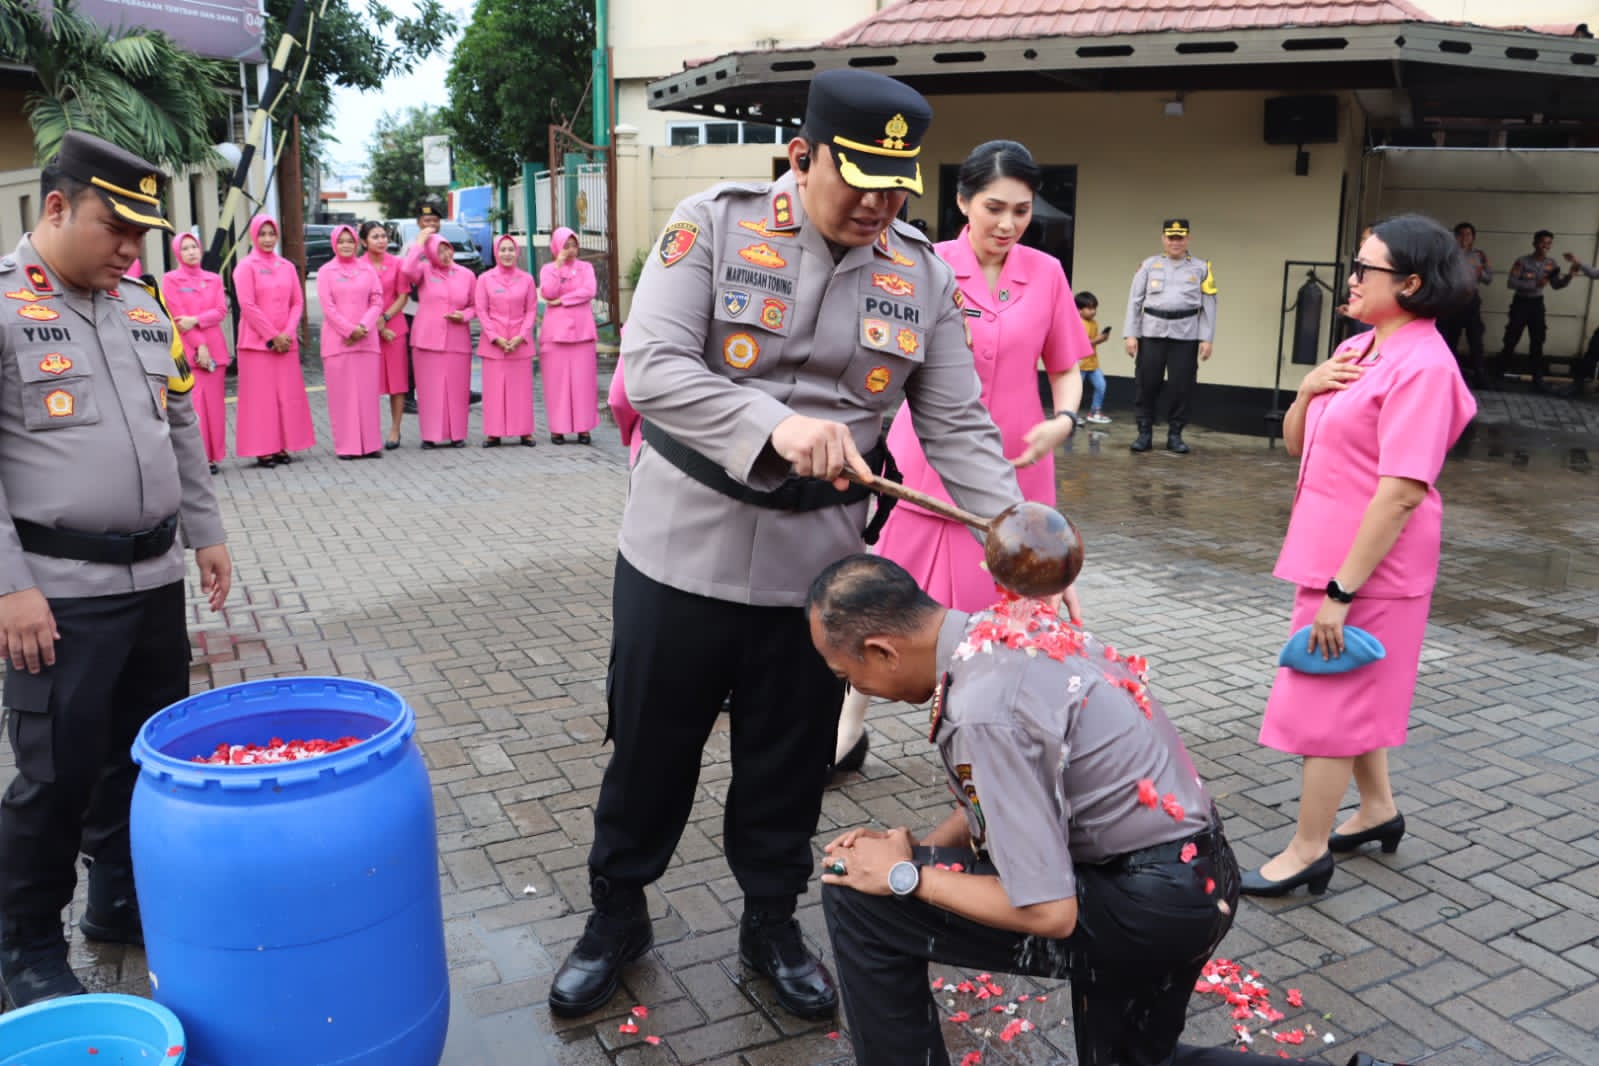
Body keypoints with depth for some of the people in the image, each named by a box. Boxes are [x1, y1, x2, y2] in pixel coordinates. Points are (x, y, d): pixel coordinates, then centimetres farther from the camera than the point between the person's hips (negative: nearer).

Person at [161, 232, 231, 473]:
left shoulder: (214, 279, 15)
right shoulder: (170, 279, 3)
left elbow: (221, 311, 3)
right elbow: (178, 316, -5)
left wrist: (195, 320, -13)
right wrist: (199, 345, -12)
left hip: (214, 348, 4)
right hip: (187, 350, -4)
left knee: (215, 404, 3)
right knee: (192, 405, -9)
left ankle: (213, 456, 8)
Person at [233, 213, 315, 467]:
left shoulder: (287, 267, 11)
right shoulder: (246, 266, -2)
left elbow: (297, 302, 9)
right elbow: (247, 306, -9)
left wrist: (287, 333, -6)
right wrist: (272, 337, -12)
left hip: (286, 342, 4)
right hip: (257, 342, -4)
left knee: (288, 395, 4)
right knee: (261, 396, -3)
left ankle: (281, 447, 12)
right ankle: (263, 450, 0)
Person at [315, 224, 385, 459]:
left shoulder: (367, 269, 10)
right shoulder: (326, 272, 5)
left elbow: (377, 302, 4)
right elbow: (327, 306, -3)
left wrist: (363, 327, -11)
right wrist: (349, 329, -13)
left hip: (366, 340, 2)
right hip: (337, 341, -2)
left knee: (368, 393, 2)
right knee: (342, 394, -2)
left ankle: (370, 444, 6)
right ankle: (346, 446, 2)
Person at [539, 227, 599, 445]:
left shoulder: (586, 267, 11)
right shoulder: (547, 269, 9)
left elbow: (589, 291, -5)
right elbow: (548, 294, -7)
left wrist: (561, 301, -8)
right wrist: (558, 266, -8)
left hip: (581, 330, 1)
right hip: (556, 332, -1)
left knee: (583, 379, -3)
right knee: (557, 380, -3)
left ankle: (583, 427, 0)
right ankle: (557, 429, 0)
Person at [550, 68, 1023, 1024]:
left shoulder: (924, 275, 0)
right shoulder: (712, 226, -9)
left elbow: (959, 430, 0)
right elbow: (651, 369, -19)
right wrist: (776, 424, -34)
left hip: (817, 567, 2)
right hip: (684, 551, -2)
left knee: (790, 762, 16)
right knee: (650, 747, 13)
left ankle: (772, 922, 39)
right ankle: (618, 915, 37)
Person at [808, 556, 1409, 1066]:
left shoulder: (985, 710, -29)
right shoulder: (1002, 628, -1)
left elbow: (1049, 912, -25)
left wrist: (906, 875, -15)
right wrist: (920, 848, 2)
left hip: (1147, 906, -10)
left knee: (858, 892, -12)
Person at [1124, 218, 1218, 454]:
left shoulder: (1201, 268, 7)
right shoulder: (1149, 265, 7)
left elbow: (1209, 306, 5)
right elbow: (1135, 301, 6)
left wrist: (1206, 339, -3)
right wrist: (1131, 335, -1)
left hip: (1185, 335, 0)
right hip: (1152, 332, 0)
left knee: (1181, 386, 1)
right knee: (1146, 384, 0)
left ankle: (1175, 435, 12)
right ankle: (1145, 433, 11)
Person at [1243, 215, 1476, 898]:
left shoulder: (1421, 366, -19)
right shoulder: (1356, 350, 9)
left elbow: (1403, 491, -25)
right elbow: (1297, 445, 14)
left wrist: (1341, 590, -26)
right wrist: (1307, 390, -8)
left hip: (1368, 565, -9)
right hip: (1331, 552, 9)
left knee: (1328, 701, 0)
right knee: (1350, 693, 21)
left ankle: (1309, 851, 14)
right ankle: (1377, 809, 40)